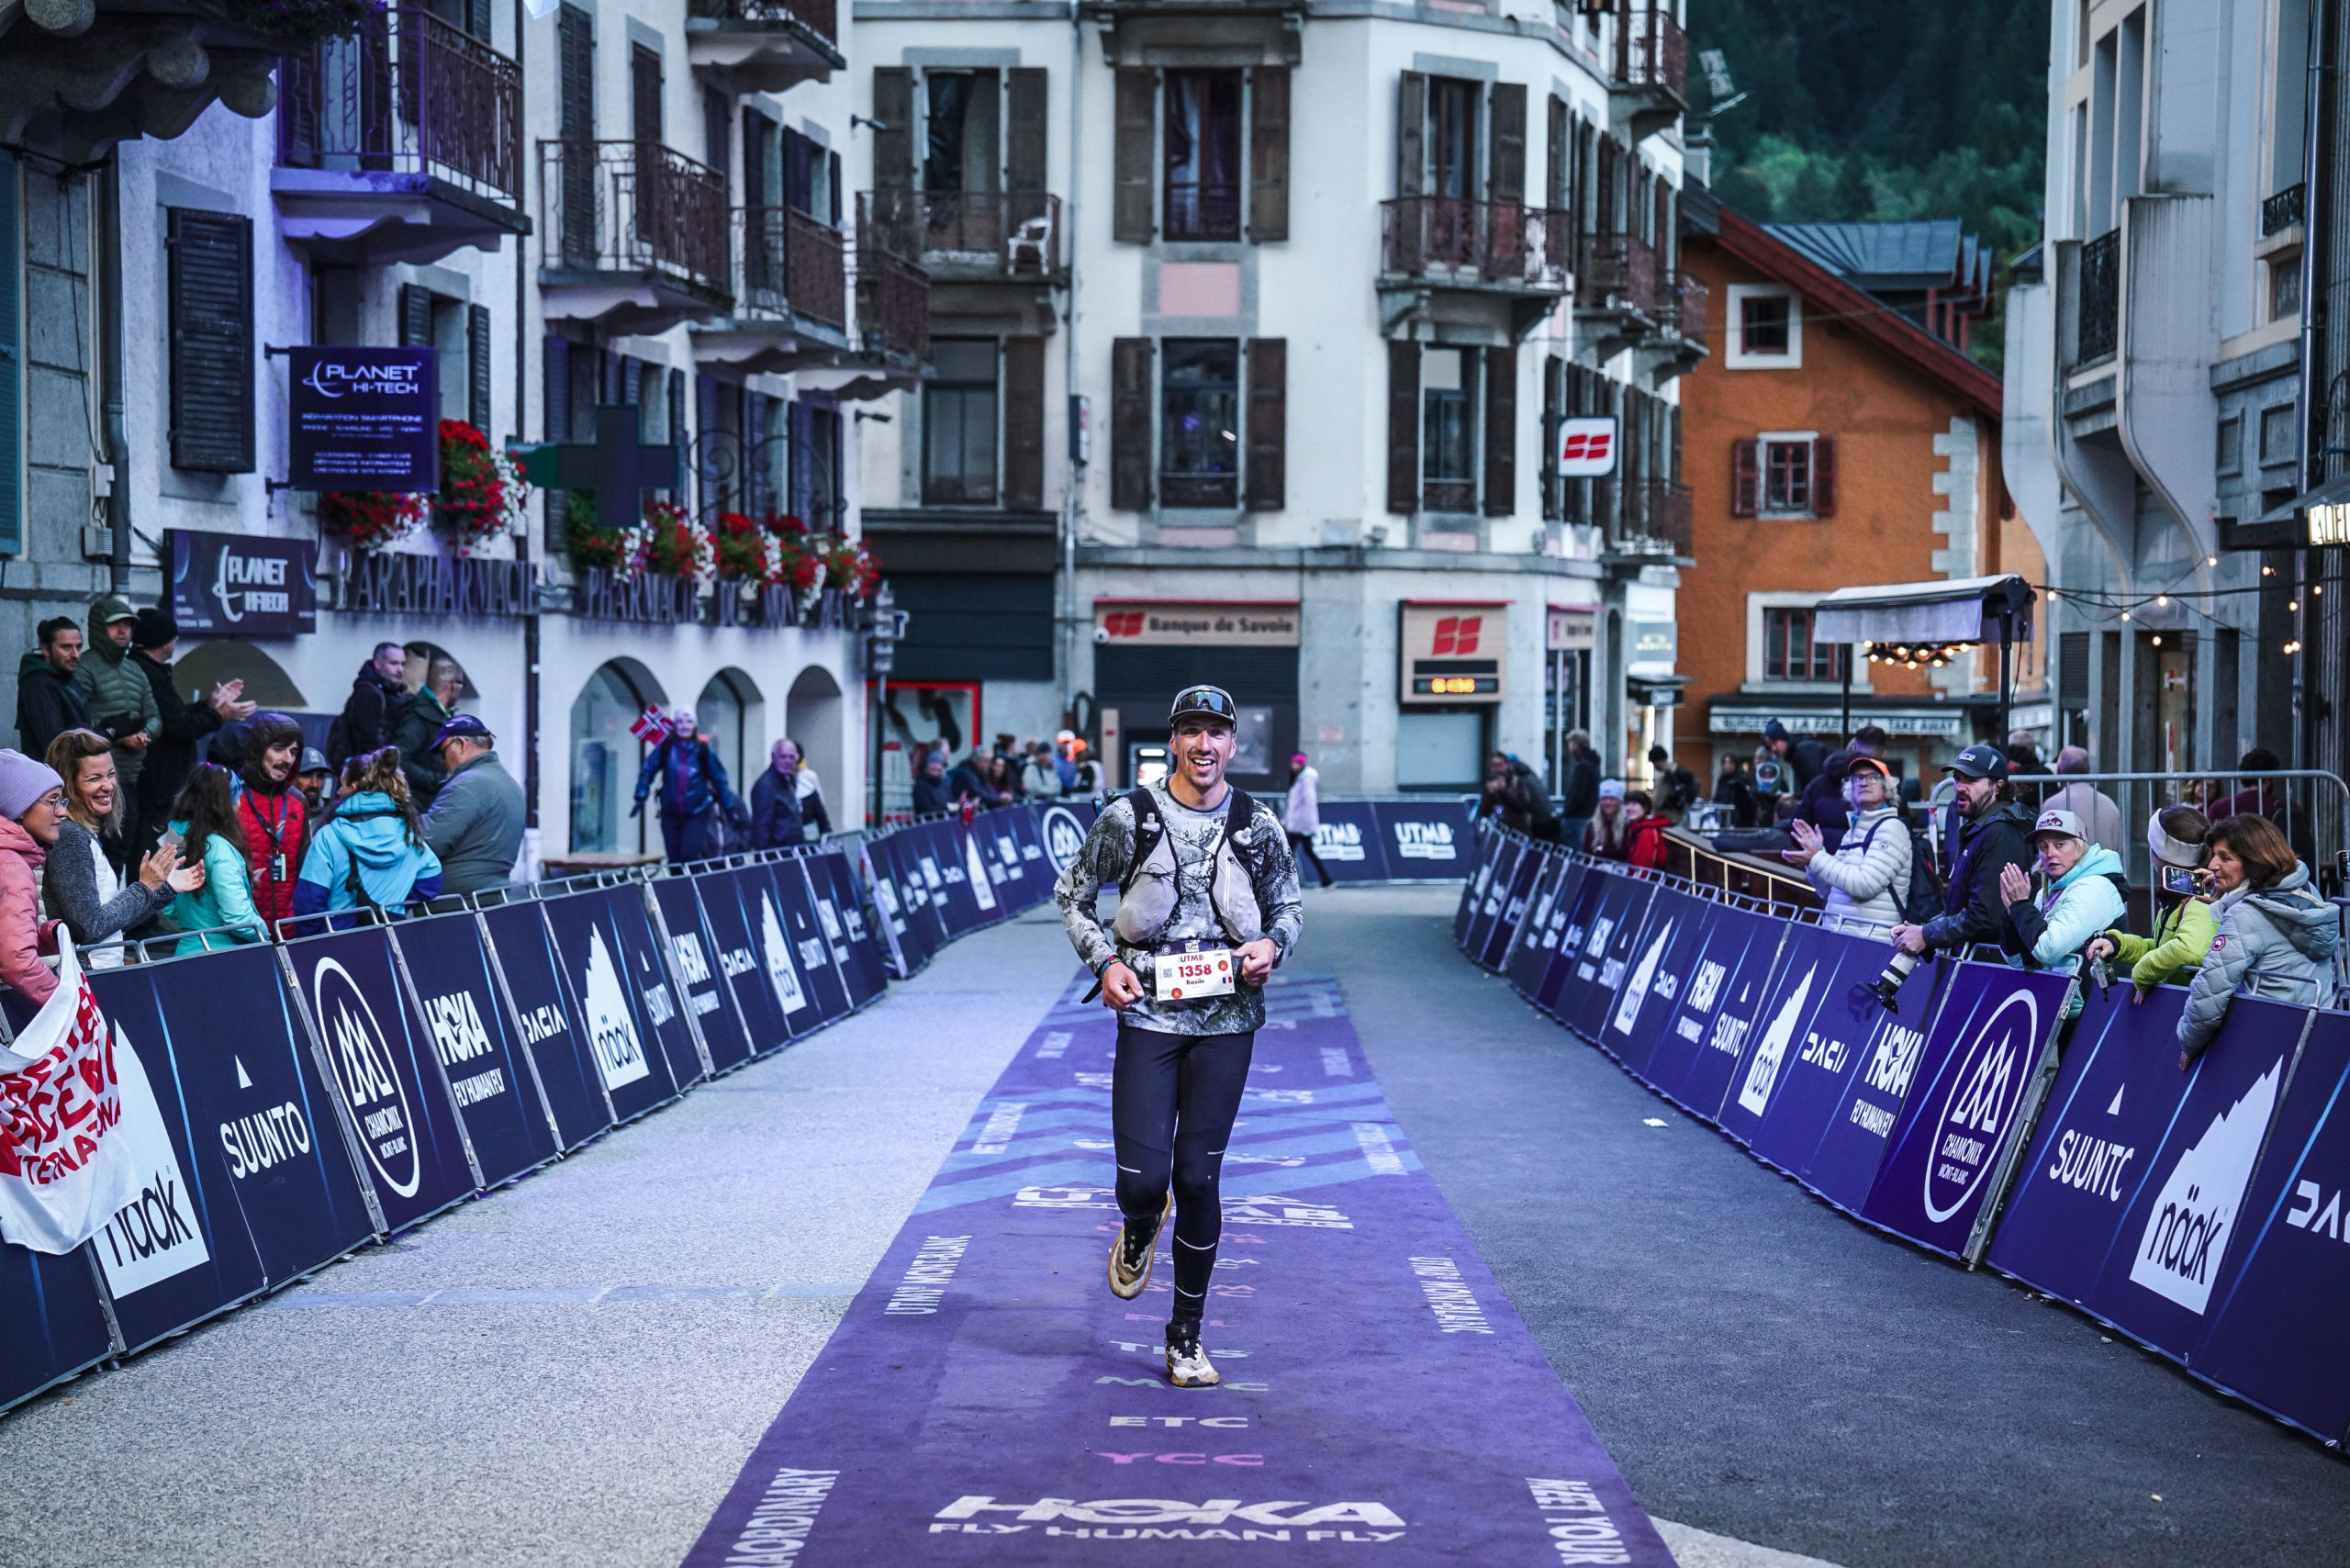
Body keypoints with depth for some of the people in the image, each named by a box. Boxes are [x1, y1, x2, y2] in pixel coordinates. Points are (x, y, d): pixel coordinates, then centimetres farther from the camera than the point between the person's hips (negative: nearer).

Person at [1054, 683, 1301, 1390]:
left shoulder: (1259, 825, 2)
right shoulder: (1128, 818, -2)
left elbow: (1290, 905, 16)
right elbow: (1071, 894, 9)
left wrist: (1272, 944, -6)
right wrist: (1104, 962, -6)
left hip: (1227, 1019, 1)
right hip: (1148, 1013, -1)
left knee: (1198, 1177, 1)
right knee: (1142, 1178, -7)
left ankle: (1186, 1337, 15)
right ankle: (1141, 1229, 34)